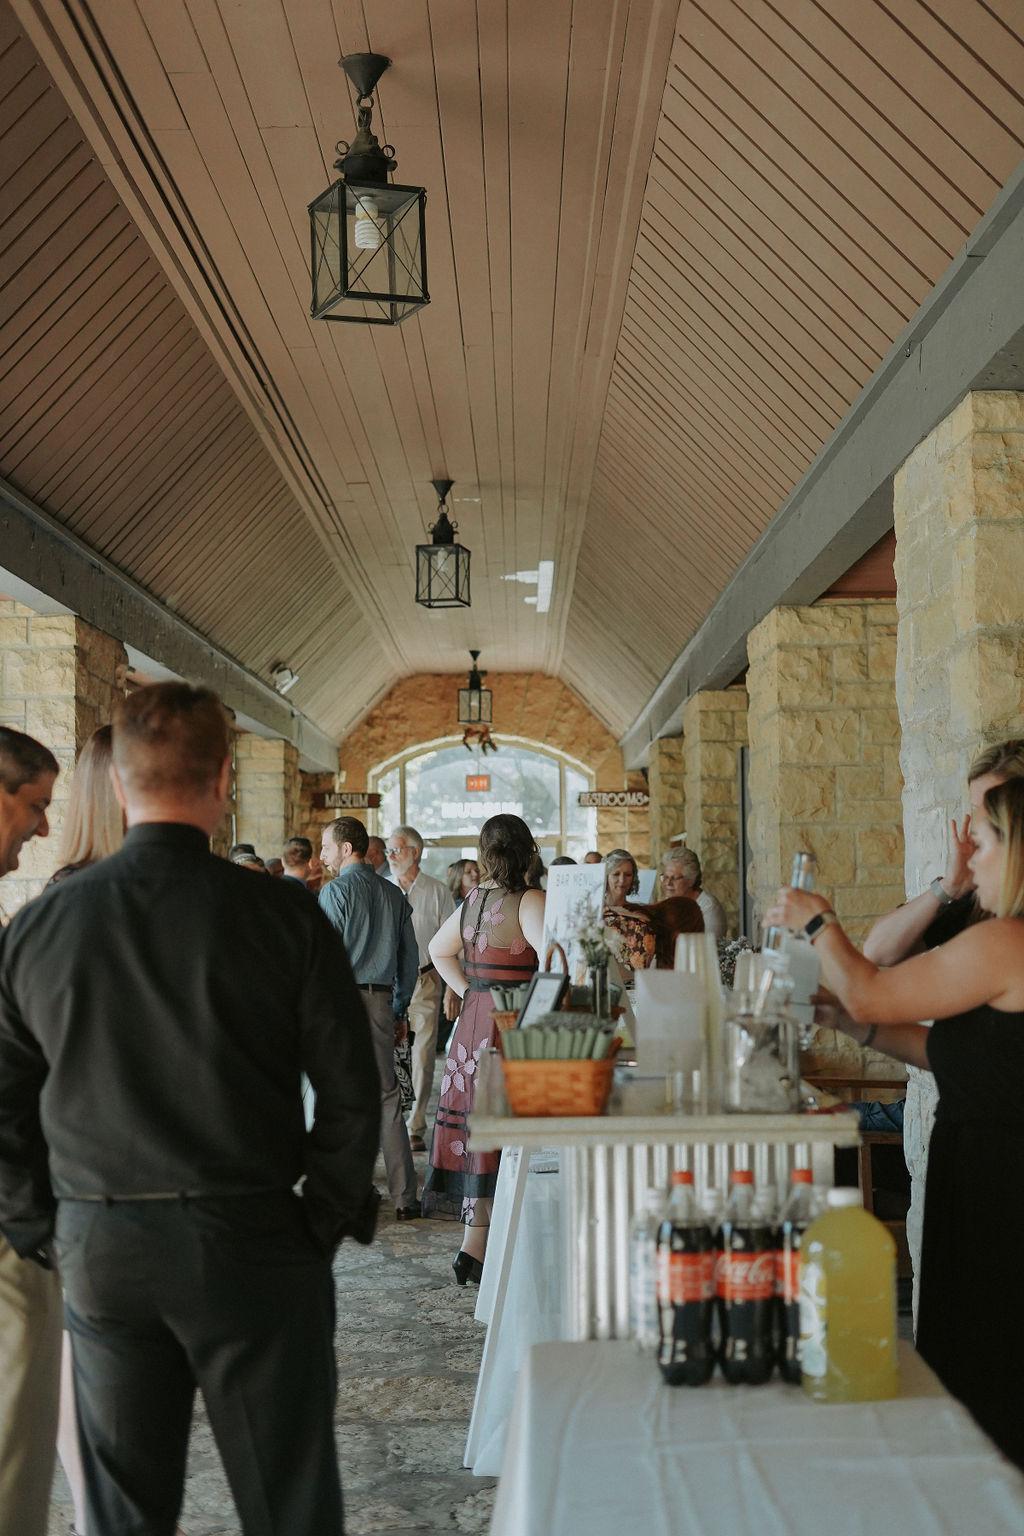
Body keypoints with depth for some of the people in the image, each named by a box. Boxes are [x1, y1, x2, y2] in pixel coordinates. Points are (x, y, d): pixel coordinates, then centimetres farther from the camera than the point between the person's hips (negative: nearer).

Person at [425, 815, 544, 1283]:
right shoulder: (528, 902, -12)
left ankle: (474, 1250, 16)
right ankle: (477, 1252, 1)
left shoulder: (473, 901, 10)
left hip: (474, 1021, 7)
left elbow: (439, 950, 24)